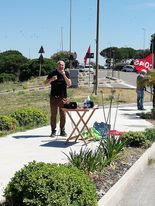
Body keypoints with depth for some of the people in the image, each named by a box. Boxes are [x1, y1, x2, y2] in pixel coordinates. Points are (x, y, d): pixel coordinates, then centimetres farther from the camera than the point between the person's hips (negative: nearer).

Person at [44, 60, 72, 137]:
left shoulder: (66, 73, 5)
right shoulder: (52, 73, 2)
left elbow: (69, 84, -7)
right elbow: (45, 83, 3)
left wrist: (64, 75, -16)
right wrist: (51, 79, -16)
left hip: (63, 97, 1)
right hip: (54, 97, 0)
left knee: (63, 115, 4)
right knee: (53, 115, 2)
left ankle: (62, 130, 14)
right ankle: (53, 130, 9)